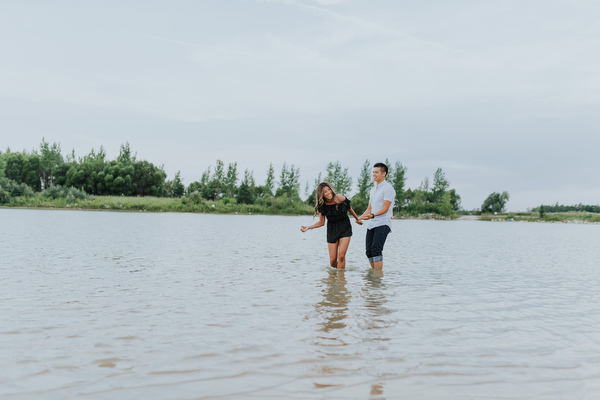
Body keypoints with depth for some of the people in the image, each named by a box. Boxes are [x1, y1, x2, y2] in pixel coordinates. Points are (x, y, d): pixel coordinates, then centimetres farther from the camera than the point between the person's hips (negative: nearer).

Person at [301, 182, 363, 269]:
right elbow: (321, 222, -1)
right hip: (332, 230, 1)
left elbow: (349, 209, 3)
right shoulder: (322, 205, -10)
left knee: (341, 256, -15)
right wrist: (308, 228, -14)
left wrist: (357, 218, 18)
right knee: (333, 260, 0)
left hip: (345, 229, -1)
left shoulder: (341, 199, -17)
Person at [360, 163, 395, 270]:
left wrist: (372, 215, -29)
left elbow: (385, 208, -15)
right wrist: (360, 217, 9)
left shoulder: (388, 188, -7)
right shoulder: (373, 189, 21)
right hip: (371, 225, 8)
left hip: (383, 224, -8)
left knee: (376, 249, -18)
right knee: (369, 251, 4)